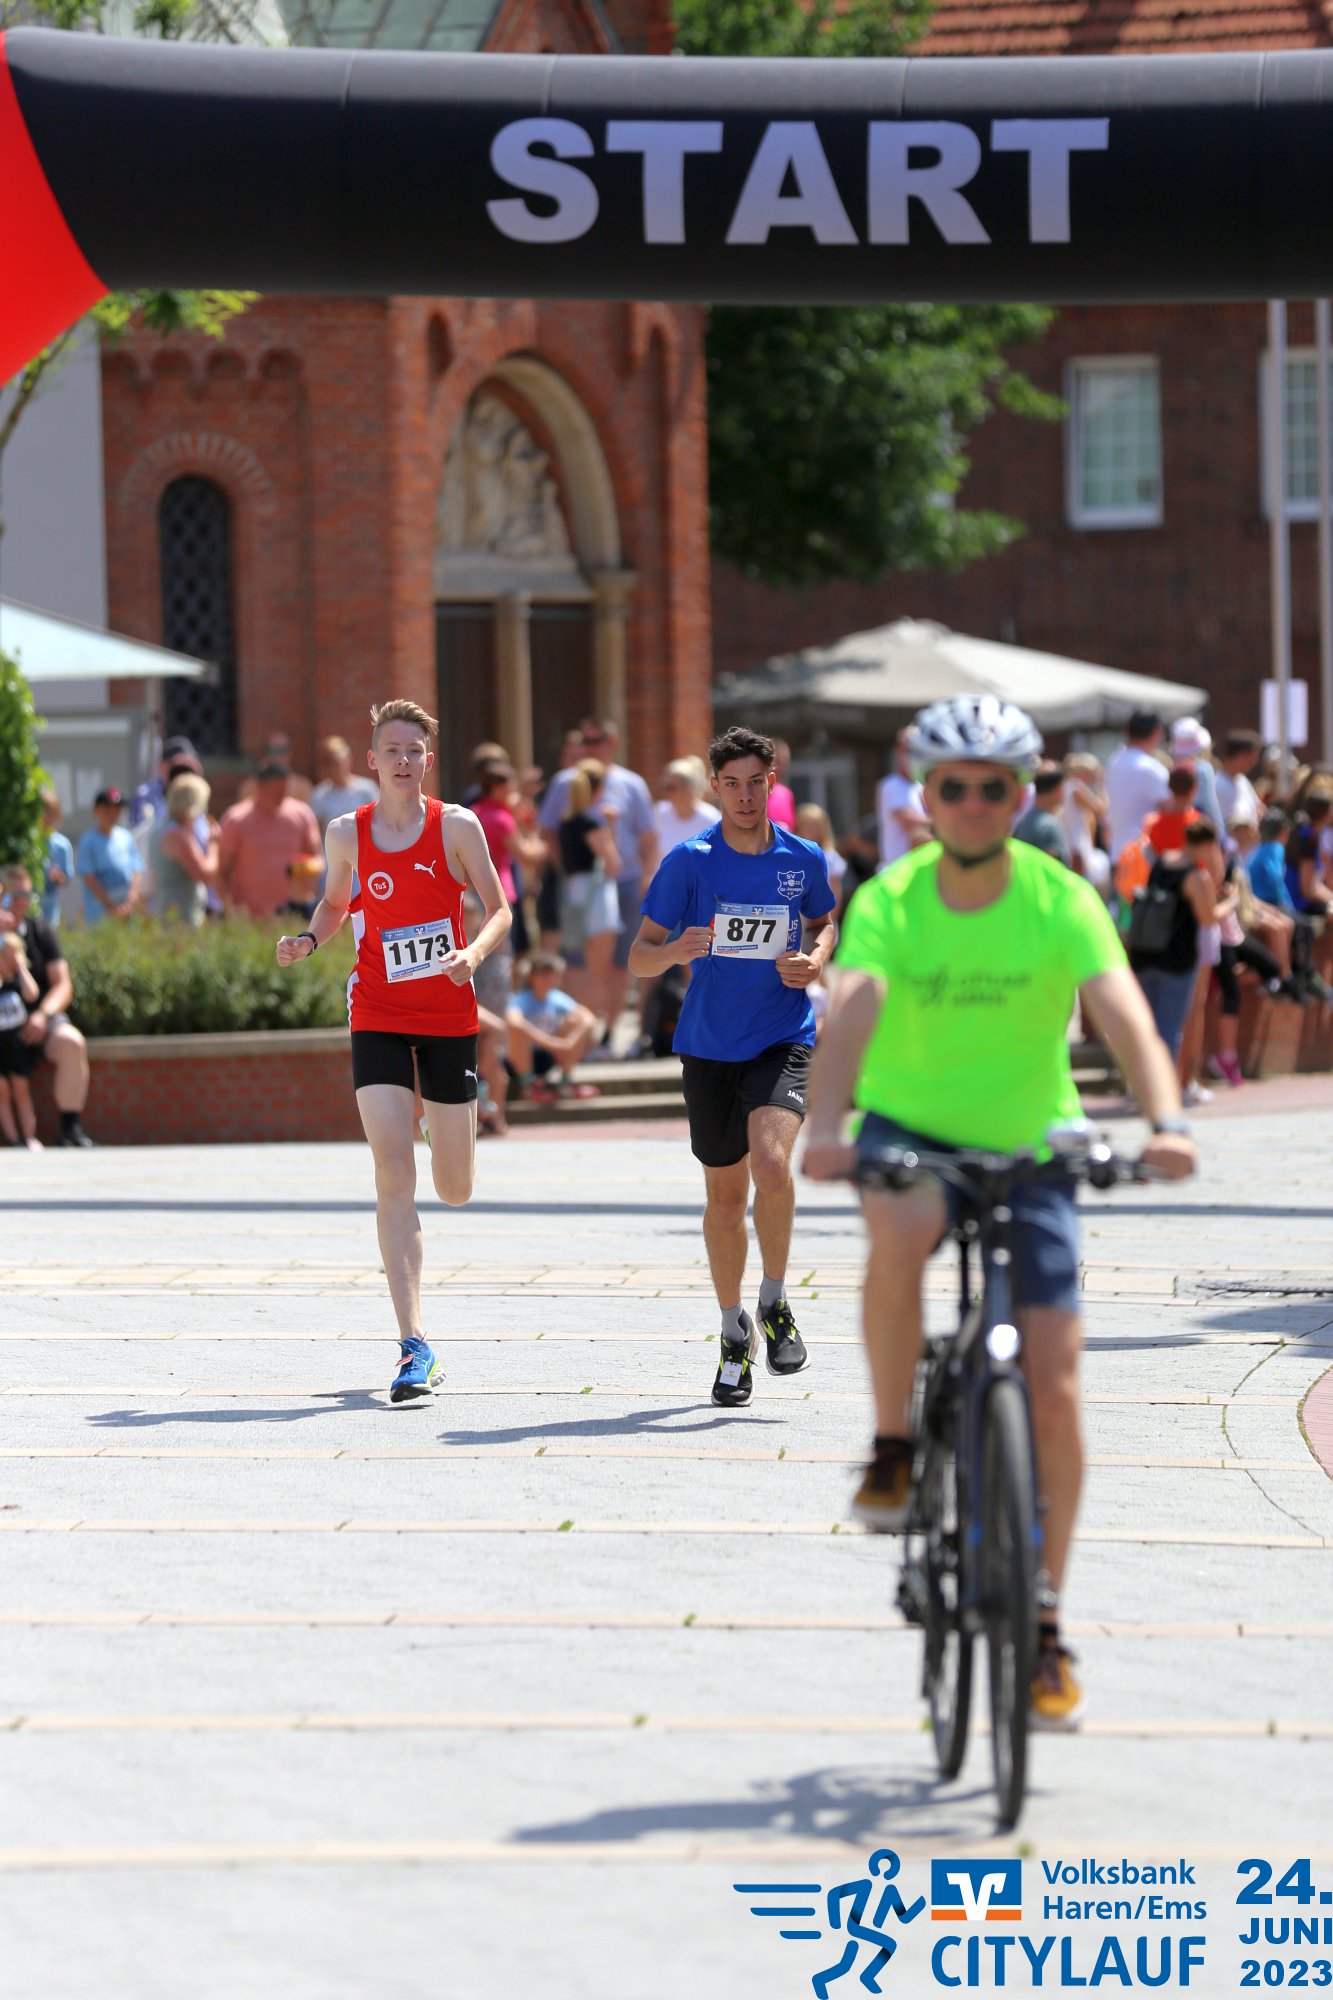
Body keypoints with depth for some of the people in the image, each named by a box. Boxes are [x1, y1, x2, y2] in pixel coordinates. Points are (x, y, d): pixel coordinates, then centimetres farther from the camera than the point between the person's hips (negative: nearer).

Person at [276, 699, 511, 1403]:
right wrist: (309, 940, -3)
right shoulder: (346, 832, 1)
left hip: (448, 1015, 0)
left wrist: (474, 952, -20)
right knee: (393, 1177, -13)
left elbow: (499, 910, 0)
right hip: (378, 1018, 0)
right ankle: (413, 1345, -12)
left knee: (454, 1189, 9)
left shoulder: (456, 826, -4)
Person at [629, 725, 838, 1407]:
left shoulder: (805, 859, -1)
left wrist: (816, 959, -2)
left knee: (770, 1163, -25)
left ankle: (775, 1303, -3)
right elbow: (639, 956, -4)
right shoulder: (689, 862, -6)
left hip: (783, 1038, -1)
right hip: (709, 1046, 1)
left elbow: (825, 922, 20)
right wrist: (678, 949, -27)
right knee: (724, 1193, 10)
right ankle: (734, 1333, 29)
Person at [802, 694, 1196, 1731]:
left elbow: (1123, 1011, -28)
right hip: (909, 1133, -1)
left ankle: (1045, 1623, 8)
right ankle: (892, 1449, -18)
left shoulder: (1061, 900, -14)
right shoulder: (888, 903, -15)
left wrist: (1165, 1120, -47)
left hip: (1027, 1147, 1)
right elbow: (852, 1013, -31)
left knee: (1054, 1390, -7)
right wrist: (827, 1130, -50)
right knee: (902, 1233, -38)